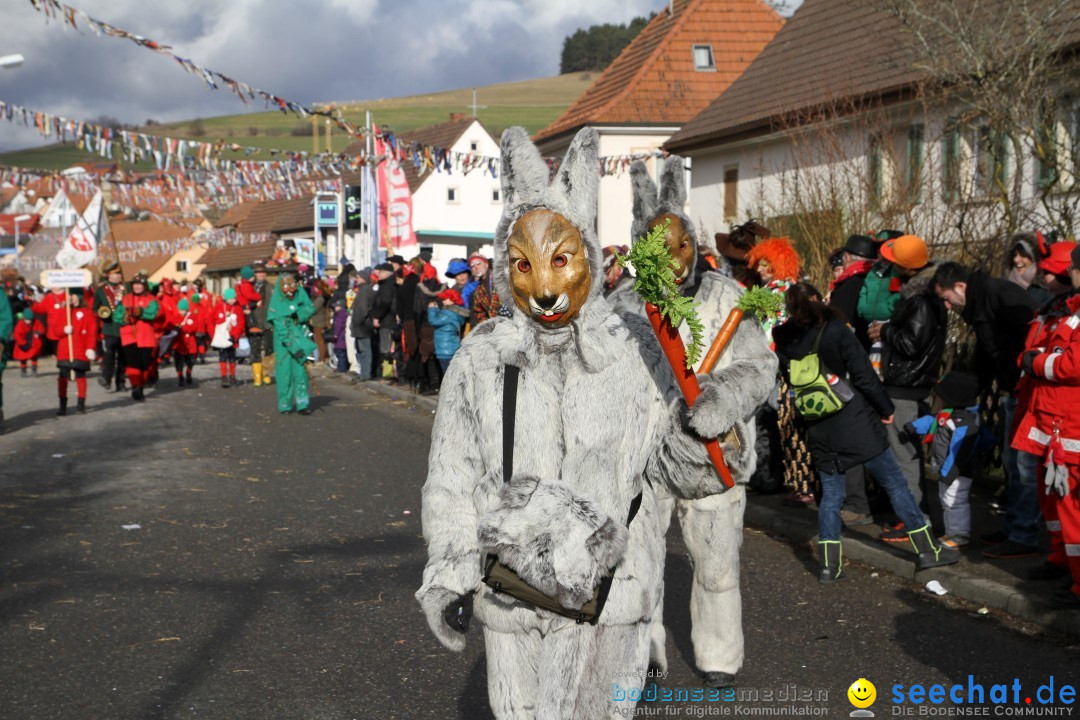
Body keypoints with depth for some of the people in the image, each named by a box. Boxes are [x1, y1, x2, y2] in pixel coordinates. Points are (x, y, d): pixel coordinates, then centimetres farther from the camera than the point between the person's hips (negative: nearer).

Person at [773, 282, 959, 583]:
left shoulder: (785, 342, 0)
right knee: (895, 483, 6)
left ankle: (829, 564, 8)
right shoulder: (835, 330, -12)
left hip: (819, 431, 4)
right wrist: (887, 408, 0)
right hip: (855, 422, -4)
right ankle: (927, 550, 12)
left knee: (830, 494, 12)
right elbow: (864, 375, -10)